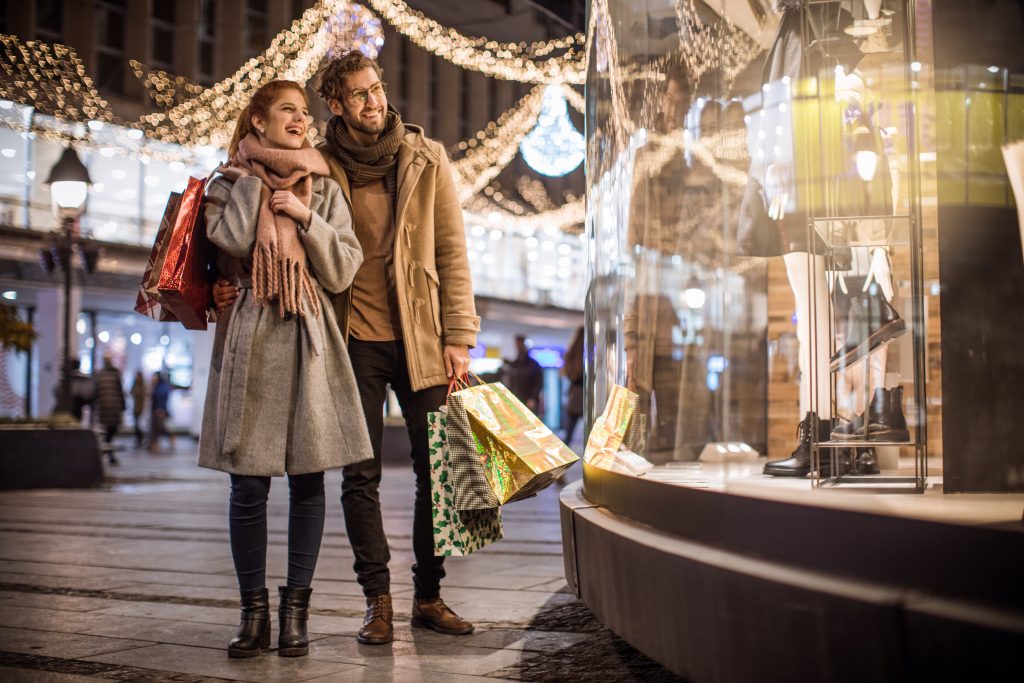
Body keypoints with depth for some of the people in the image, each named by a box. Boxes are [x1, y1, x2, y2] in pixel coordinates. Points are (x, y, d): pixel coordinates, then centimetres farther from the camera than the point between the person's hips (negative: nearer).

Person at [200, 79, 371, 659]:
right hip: (250, 340, -1)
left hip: (310, 342, 1)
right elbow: (232, 239, -11)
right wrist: (252, 177, -2)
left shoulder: (325, 190, 13)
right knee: (249, 484, -2)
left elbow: (342, 272, 3)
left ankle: (296, 610, 10)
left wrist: (306, 217, -6)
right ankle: (255, 611, 9)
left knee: (308, 478, 1)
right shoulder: (230, 184, 11)